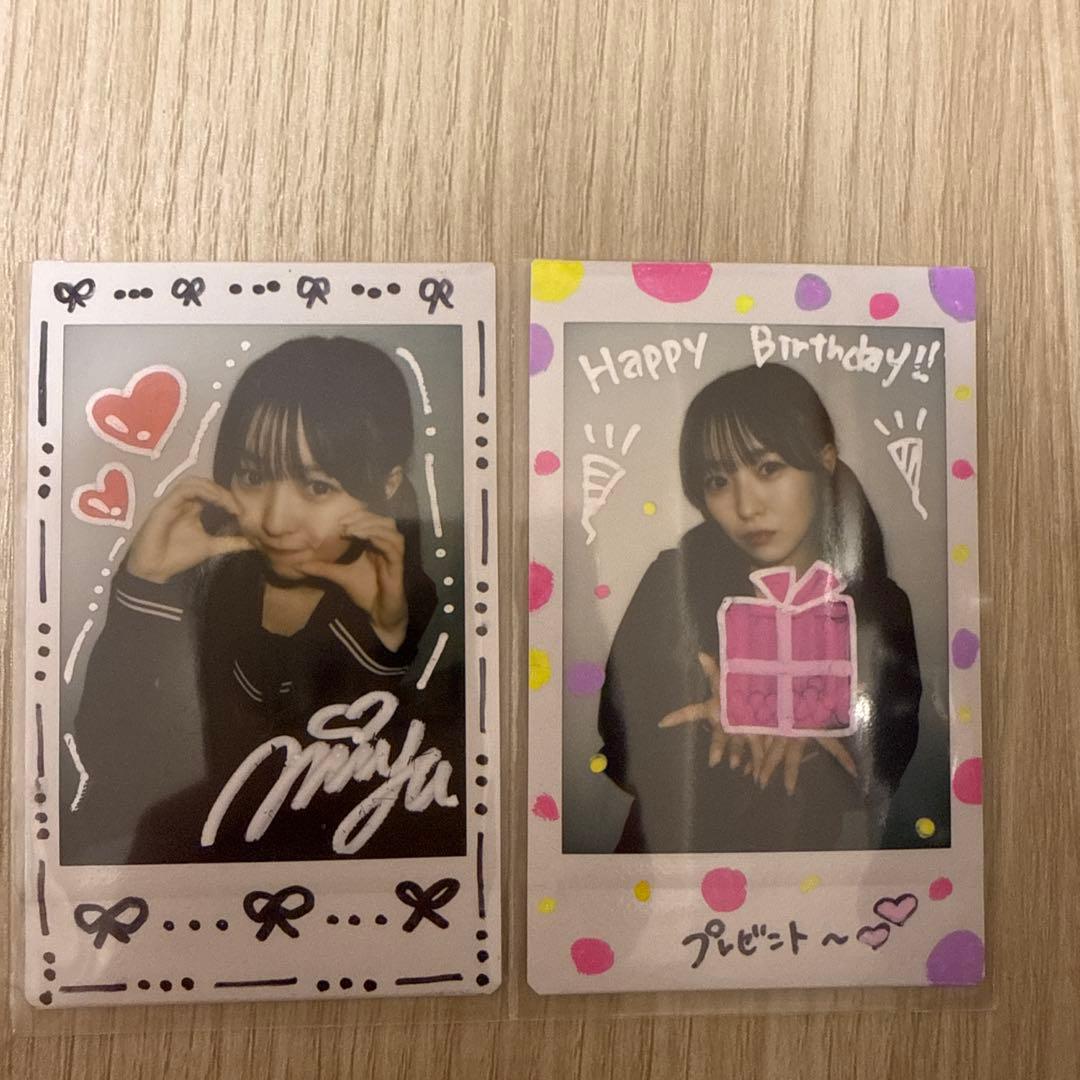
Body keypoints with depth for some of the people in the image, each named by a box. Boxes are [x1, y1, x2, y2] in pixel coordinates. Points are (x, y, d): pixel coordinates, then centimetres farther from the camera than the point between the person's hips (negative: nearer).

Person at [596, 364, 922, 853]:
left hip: (825, 852, 1)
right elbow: (621, 749, -5)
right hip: (678, 844, -1)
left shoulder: (884, 610, -1)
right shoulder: (673, 585, -4)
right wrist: (720, 728, -20)